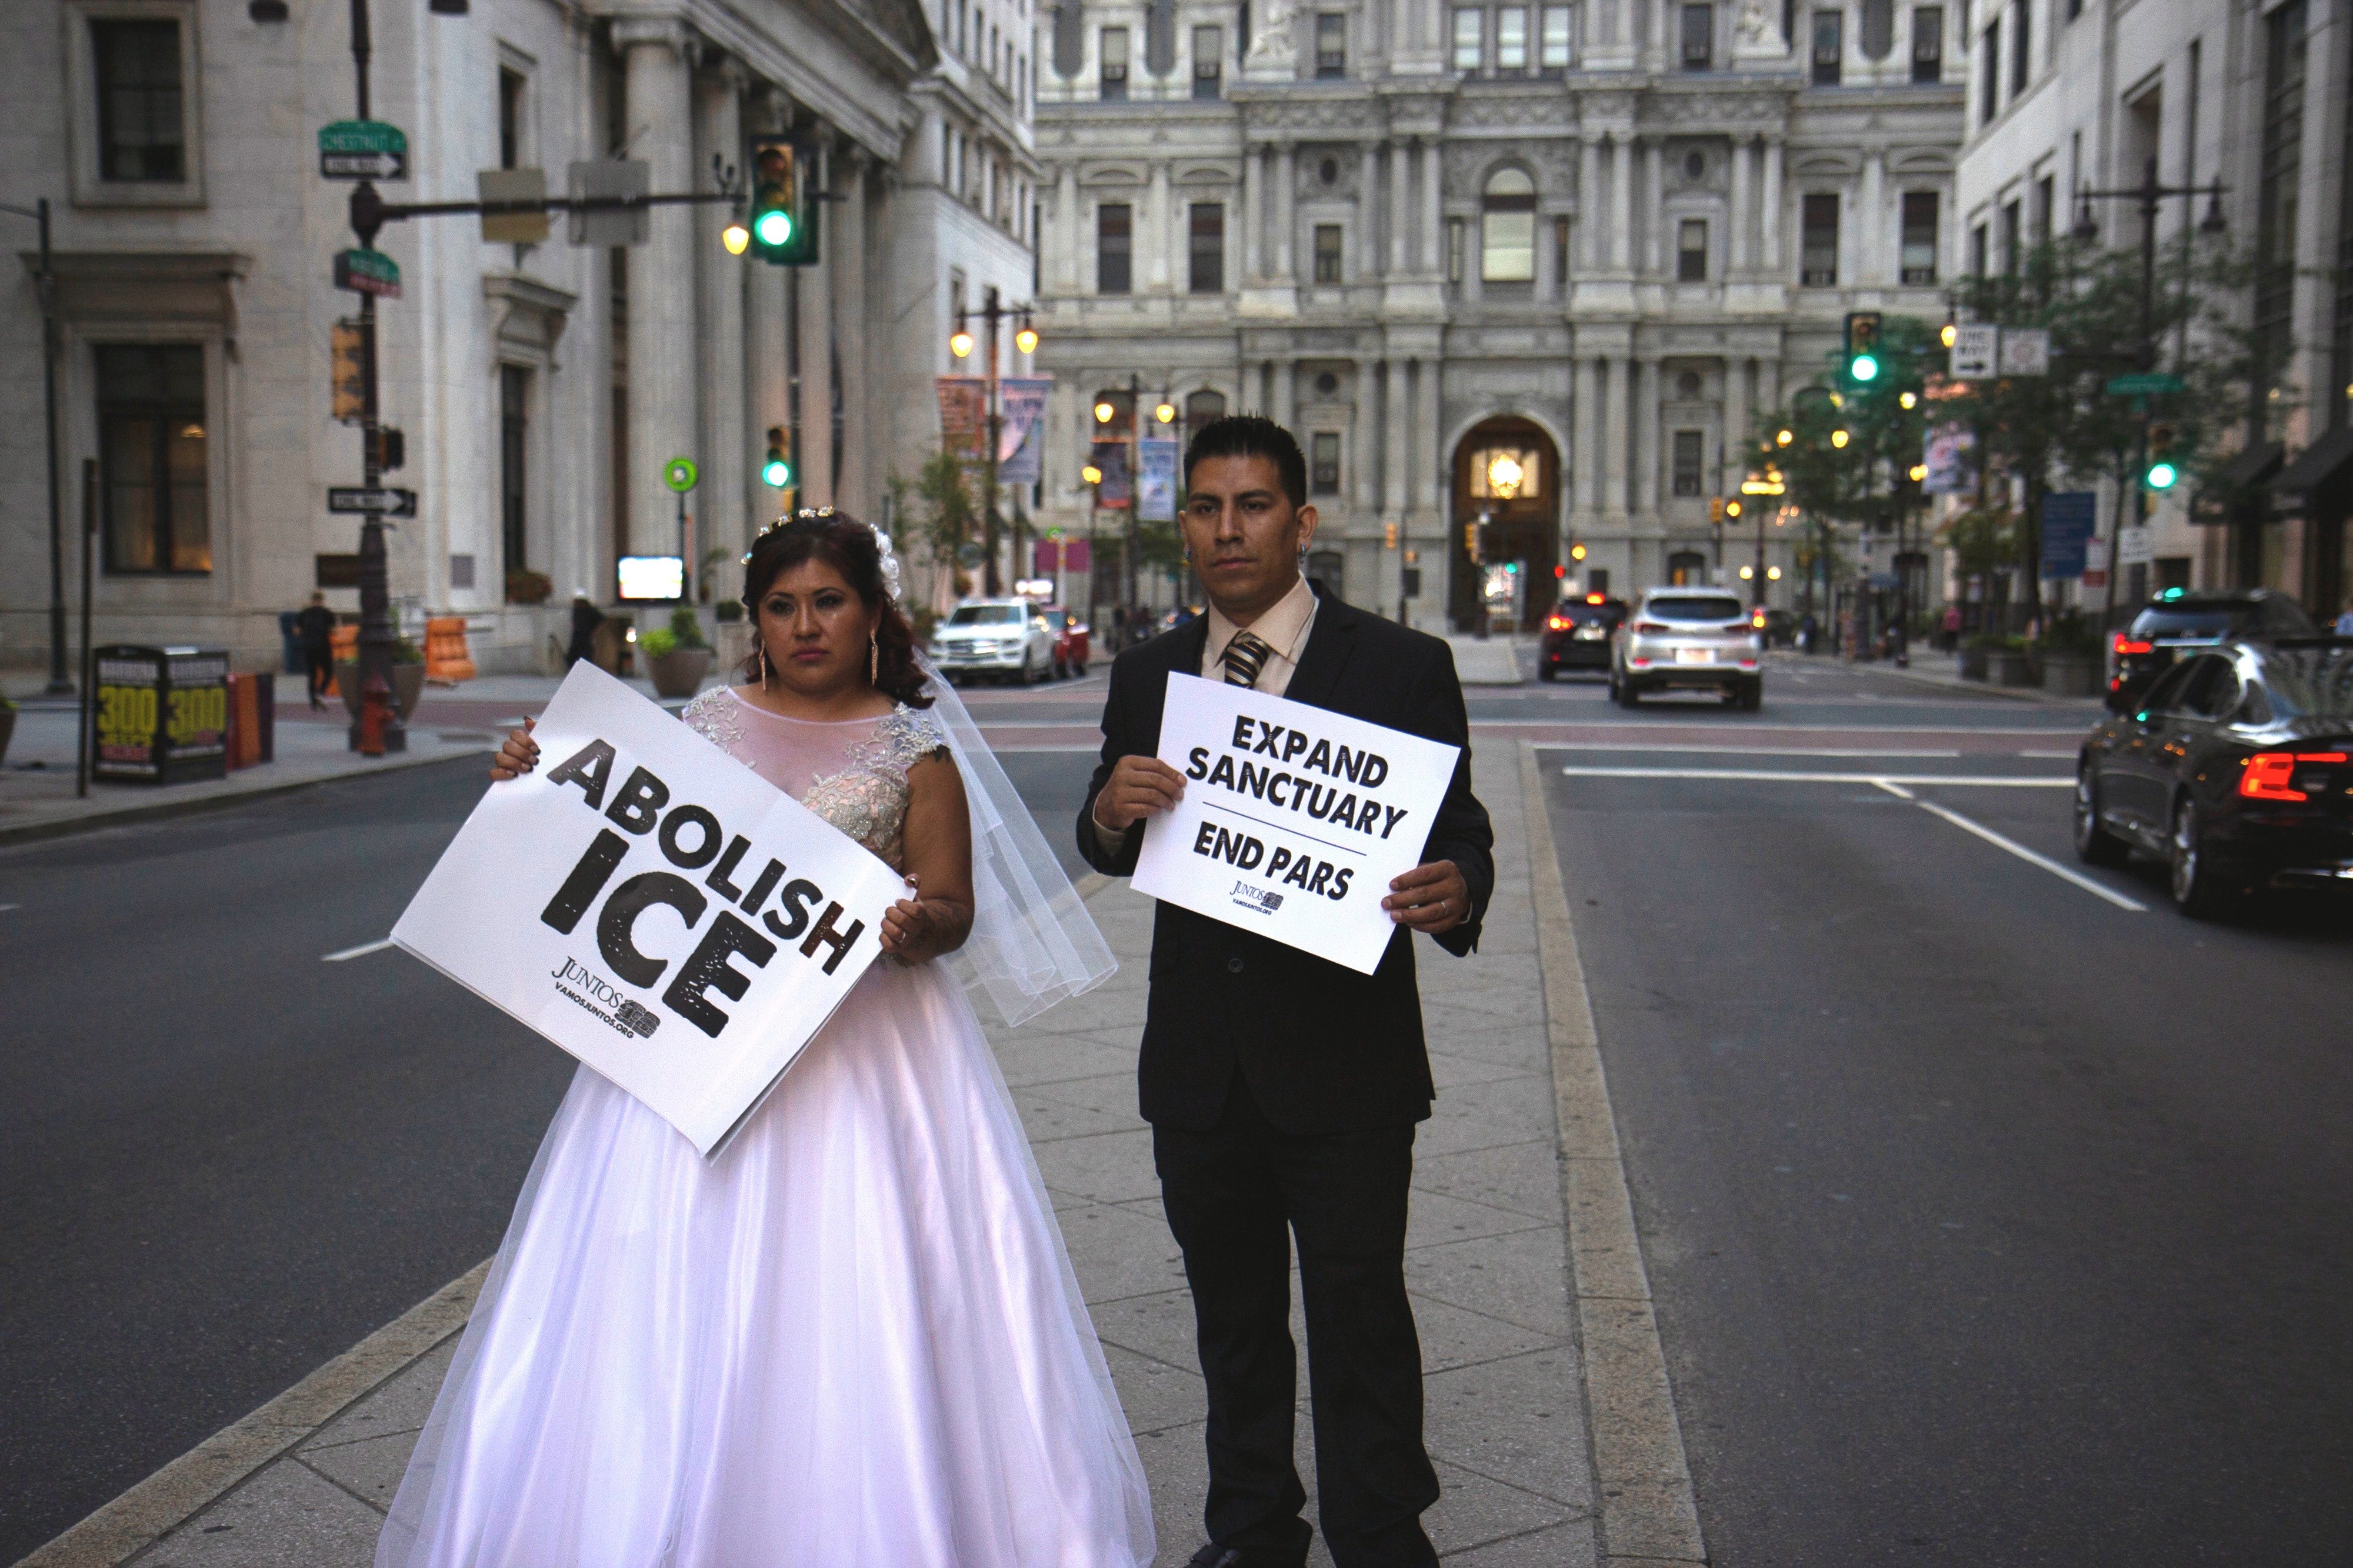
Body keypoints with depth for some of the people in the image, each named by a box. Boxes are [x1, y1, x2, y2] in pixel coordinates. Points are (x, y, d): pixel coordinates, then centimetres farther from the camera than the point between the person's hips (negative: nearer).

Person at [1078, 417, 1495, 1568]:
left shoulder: (1401, 668, -5)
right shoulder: (1149, 676, 7)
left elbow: (1456, 833, -6)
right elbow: (1111, 855, 10)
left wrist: (1453, 891, -29)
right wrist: (1112, 811, -14)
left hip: (1344, 1056, -4)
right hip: (1199, 1065, 4)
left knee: (1359, 1321, 3)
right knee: (1233, 1314, 18)